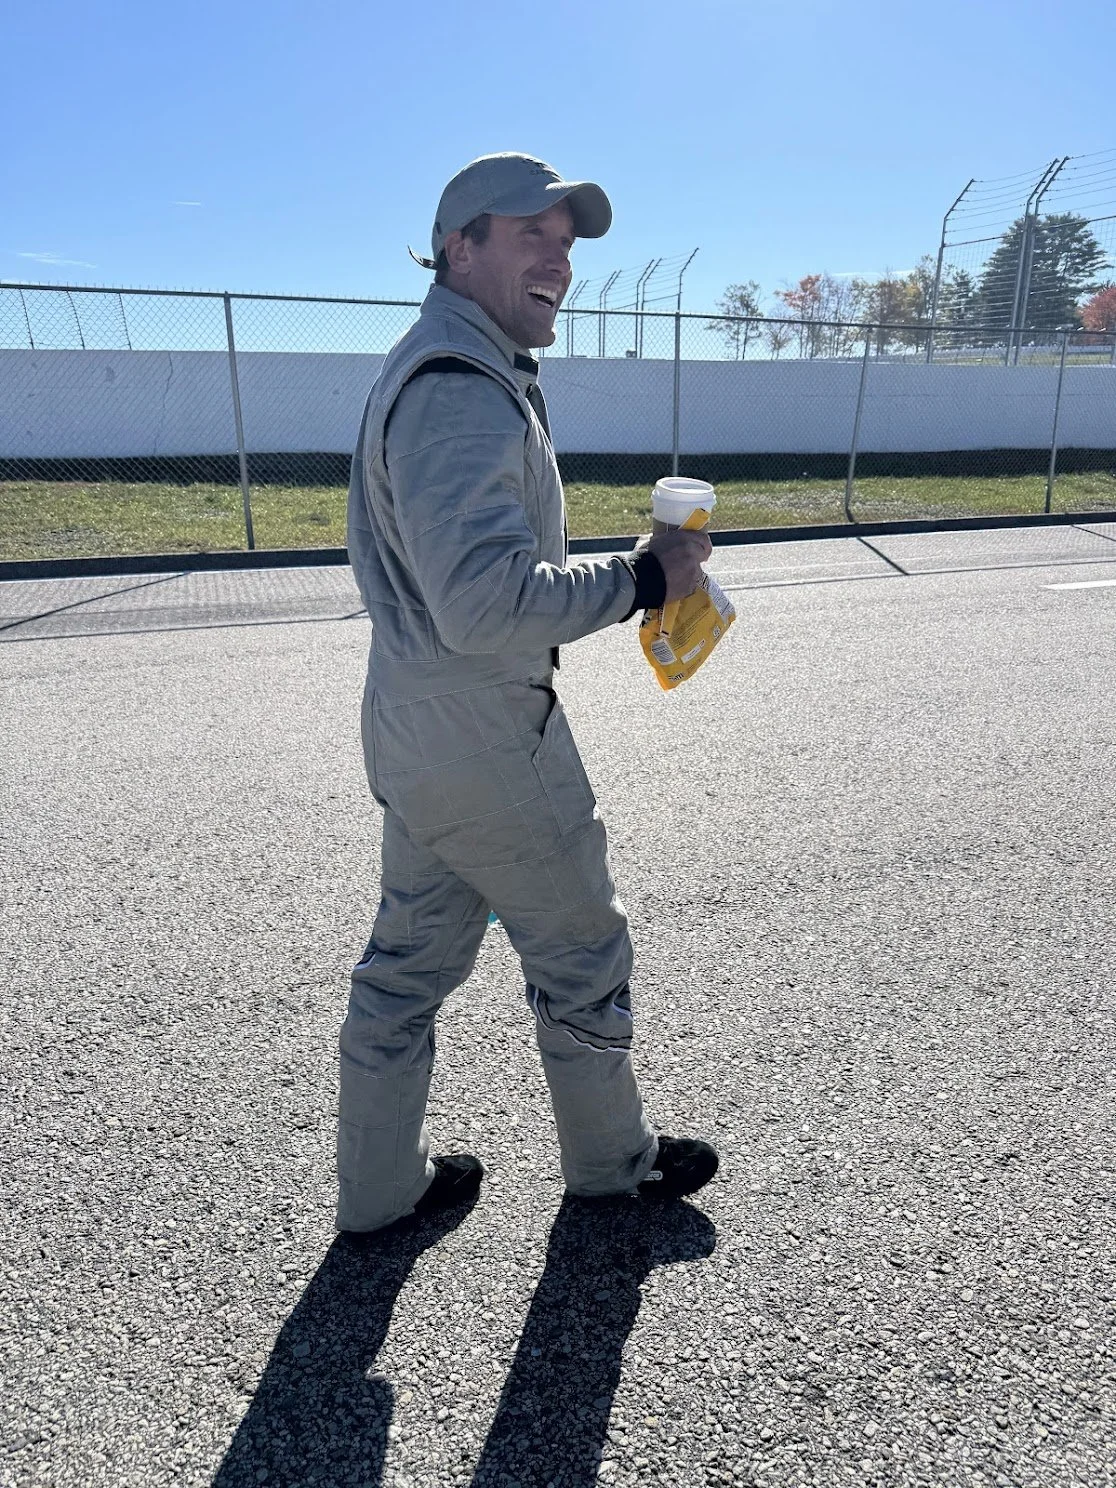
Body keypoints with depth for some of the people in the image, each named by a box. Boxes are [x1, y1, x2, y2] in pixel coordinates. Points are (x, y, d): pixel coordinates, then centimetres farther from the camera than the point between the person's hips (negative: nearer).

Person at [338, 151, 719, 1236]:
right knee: (582, 953, 10)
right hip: (486, 739, -10)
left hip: (412, 728, 10)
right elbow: (488, 603, -30)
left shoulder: (433, 370, 15)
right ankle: (612, 1161, 34)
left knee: (409, 961, 18)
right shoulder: (462, 389, -20)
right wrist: (641, 580, -20)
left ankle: (379, 1186, 36)